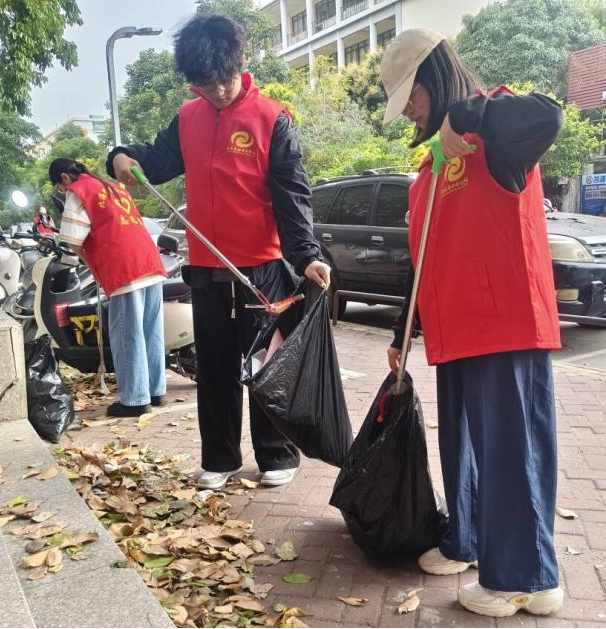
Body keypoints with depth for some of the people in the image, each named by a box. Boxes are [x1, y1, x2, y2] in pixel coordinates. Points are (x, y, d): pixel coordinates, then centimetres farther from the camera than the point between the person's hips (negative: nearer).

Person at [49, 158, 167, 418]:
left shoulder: (77, 191, 3)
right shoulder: (112, 186, 26)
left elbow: (76, 242, -4)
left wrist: (94, 270, 9)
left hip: (125, 270, -8)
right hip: (151, 262, 8)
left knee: (127, 336, -2)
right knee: (152, 333, 11)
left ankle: (135, 399, 3)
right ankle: (155, 391, 19)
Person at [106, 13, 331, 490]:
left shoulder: (273, 119, -7)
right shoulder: (186, 119, 7)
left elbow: (292, 195, -12)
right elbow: (158, 163, 19)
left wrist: (306, 255, -25)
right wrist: (124, 157, -4)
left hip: (263, 268, -4)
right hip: (205, 270, 5)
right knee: (215, 368, 12)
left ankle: (278, 455, 22)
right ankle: (220, 460, 26)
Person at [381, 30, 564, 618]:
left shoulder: (495, 136, -7)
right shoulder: (432, 164, 18)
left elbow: (547, 118, -34)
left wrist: (466, 115, -24)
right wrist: (404, 333, 21)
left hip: (507, 328, -9)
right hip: (454, 335, 9)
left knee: (511, 450, -1)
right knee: (462, 448, 17)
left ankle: (526, 579, 13)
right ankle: (467, 542, 34)